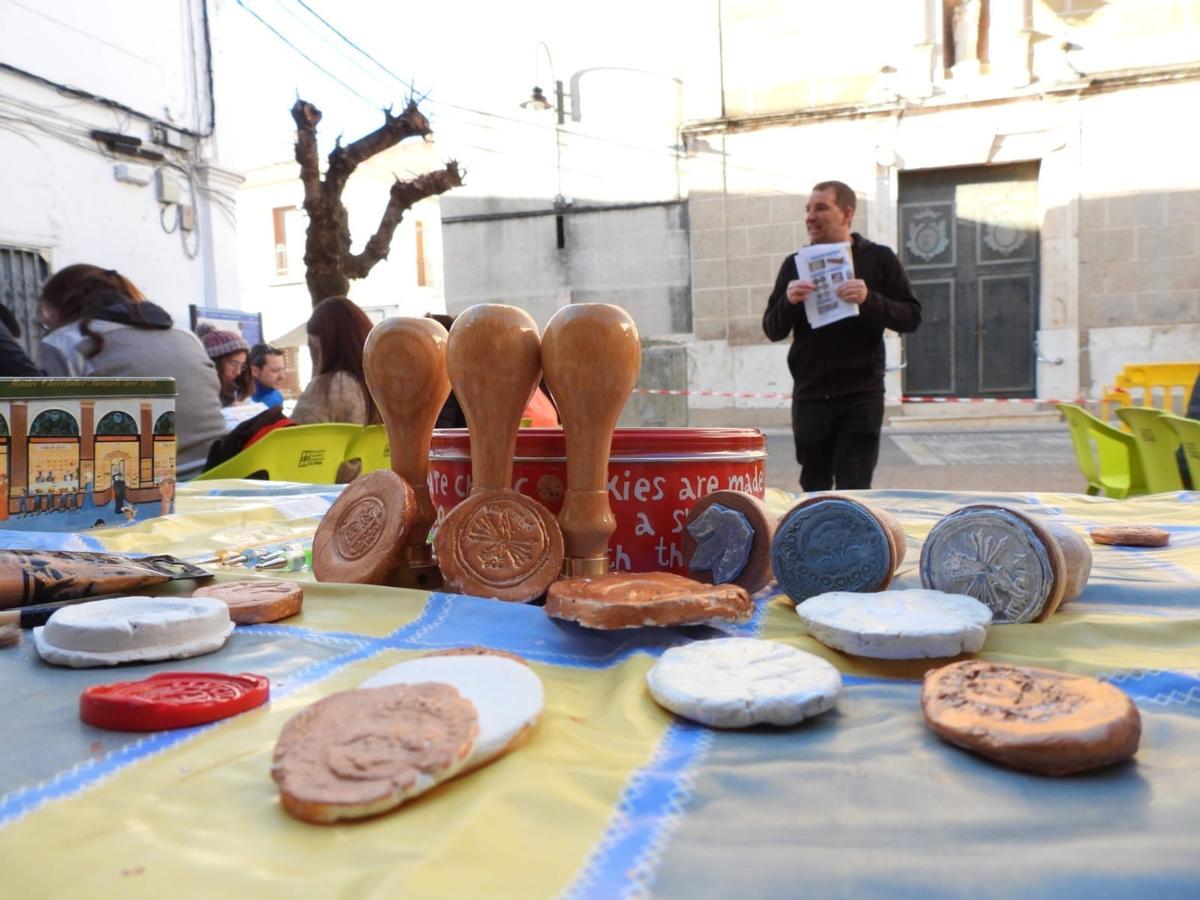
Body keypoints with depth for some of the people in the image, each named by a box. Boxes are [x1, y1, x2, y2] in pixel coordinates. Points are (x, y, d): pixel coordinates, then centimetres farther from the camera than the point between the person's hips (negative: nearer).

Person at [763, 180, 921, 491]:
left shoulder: (879, 259, 3)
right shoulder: (795, 265, 9)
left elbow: (911, 317, -1)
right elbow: (772, 330, 8)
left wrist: (869, 299, -18)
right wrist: (788, 301, -13)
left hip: (861, 396, -2)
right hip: (810, 396, 3)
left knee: (853, 492, -5)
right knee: (815, 491, 10)